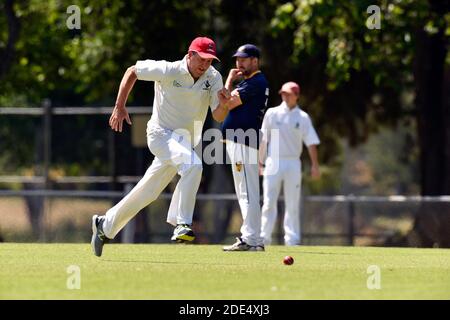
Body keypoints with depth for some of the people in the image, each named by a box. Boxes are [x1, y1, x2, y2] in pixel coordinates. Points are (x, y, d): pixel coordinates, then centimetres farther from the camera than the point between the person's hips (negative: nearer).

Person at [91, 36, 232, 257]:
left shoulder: (213, 78, -4)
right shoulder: (168, 71, -15)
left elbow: (219, 117, -7)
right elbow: (133, 71, -2)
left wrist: (224, 104, -30)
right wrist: (119, 106, -9)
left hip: (186, 142, 5)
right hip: (162, 134, -5)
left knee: (147, 193, 12)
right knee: (193, 165, -33)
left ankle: (106, 225, 31)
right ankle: (182, 224, -30)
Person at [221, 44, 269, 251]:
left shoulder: (256, 82, -12)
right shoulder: (248, 82, 20)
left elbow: (228, 103, -14)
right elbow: (227, 104, 21)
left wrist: (229, 80, -2)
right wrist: (232, 80, 14)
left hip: (243, 142, -11)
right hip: (238, 141, 11)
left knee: (248, 193, -13)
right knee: (245, 193, 14)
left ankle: (252, 240, -15)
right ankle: (249, 238, 18)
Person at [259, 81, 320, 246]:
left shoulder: (302, 117, 6)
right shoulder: (272, 113, 5)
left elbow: (311, 142, 1)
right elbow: (262, 139, 6)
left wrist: (315, 165, -8)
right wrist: (259, 161, 2)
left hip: (293, 163, 0)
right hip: (273, 162, 0)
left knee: (293, 203, 1)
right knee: (269, 202, -3)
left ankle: (292, 239, 3)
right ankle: (264, 237, 0)